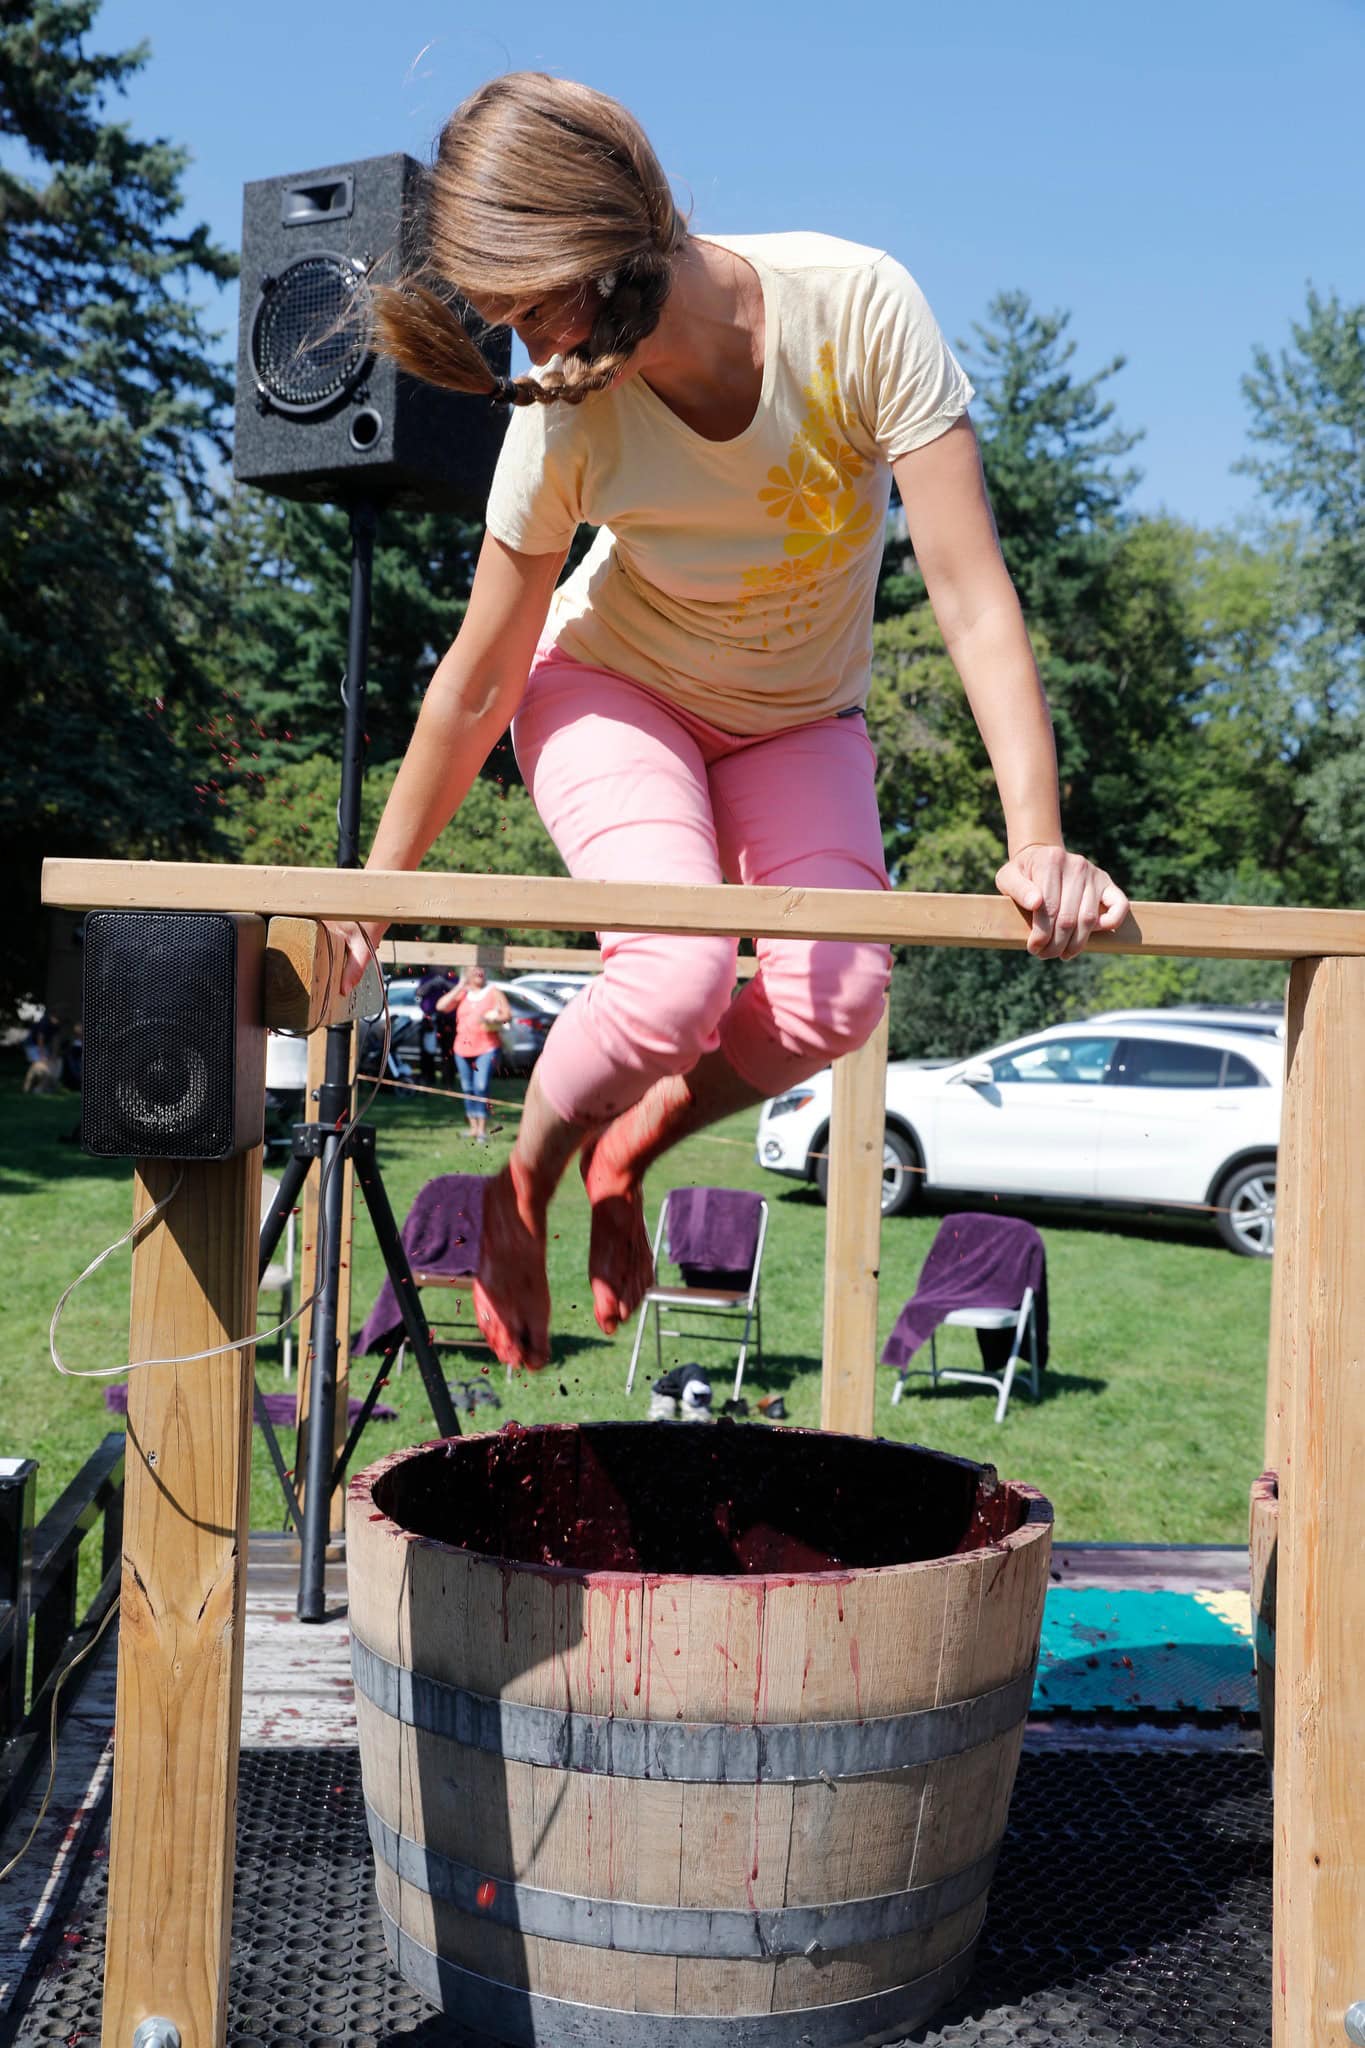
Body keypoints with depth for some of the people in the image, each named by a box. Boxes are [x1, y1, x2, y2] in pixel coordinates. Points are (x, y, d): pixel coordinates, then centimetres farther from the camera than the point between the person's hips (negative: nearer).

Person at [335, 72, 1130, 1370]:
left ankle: (635, 1143, 10)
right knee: (677, 974, -27)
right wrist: (373, 888, -6)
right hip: (616, 689, -1)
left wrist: (1038, 841, -38)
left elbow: (969, 592, -29)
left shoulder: (858, 307, -29)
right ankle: (522, 1187, 4)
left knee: (837, 996, -21)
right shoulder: (565, 419, -26)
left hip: (796, 718, 2)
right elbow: (477, 683, -14)